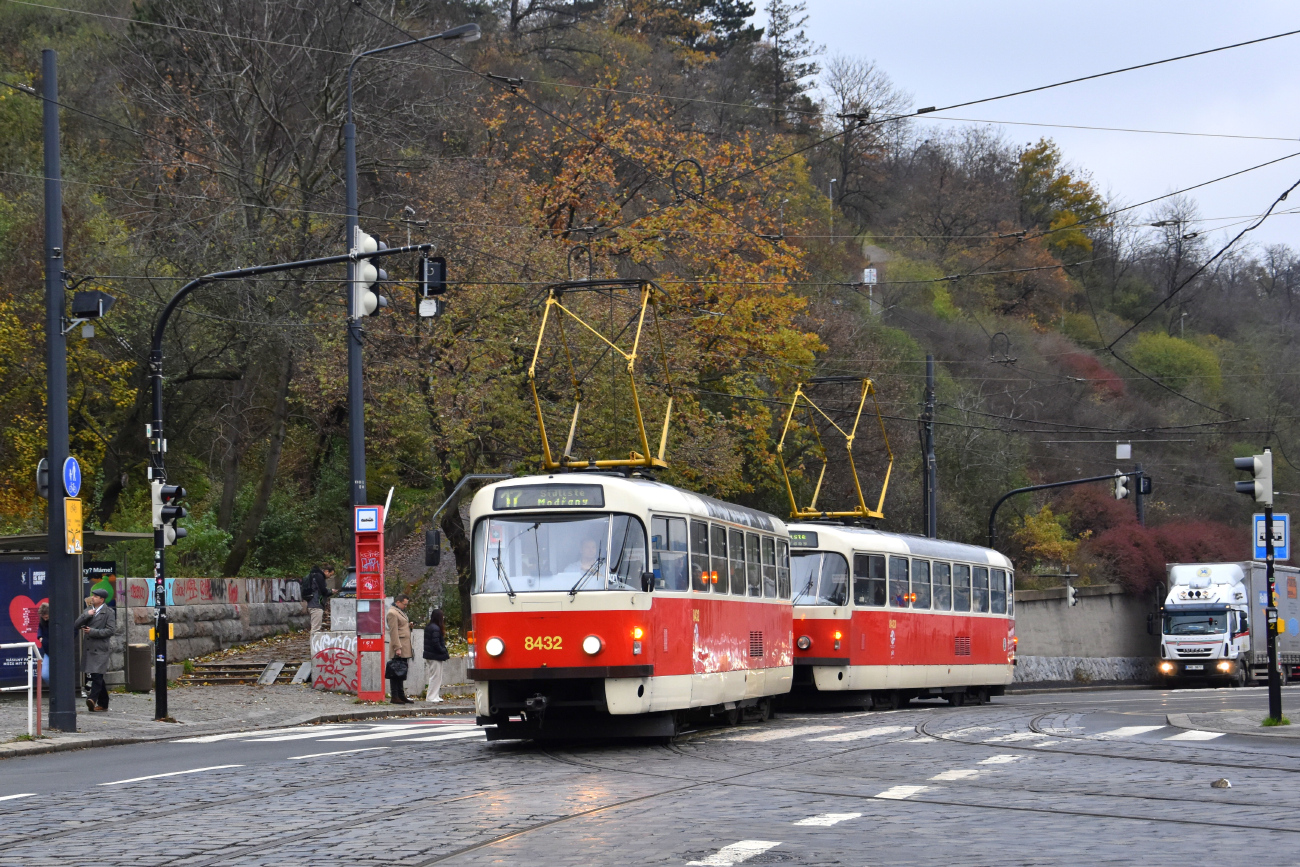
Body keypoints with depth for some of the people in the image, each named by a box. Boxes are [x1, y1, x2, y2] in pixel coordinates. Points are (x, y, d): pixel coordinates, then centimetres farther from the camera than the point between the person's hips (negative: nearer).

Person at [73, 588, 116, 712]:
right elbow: (76, 626, 8)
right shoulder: (87, 611, 17)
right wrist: (86, 615, -6)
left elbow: (111, 630, -10)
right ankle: (103, 703, 18)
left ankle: (93, 699, -27)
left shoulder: (108, 612, -1)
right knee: (96, 676, 11)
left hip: (100, 649, -6)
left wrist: (92, 631, -13)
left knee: (97, 675, -17)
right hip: (88, 648, 6)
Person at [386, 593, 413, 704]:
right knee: (396, 672, -7)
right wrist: (397, 648, -21)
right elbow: (393, 632, -17)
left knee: (402, 672, 13)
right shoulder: (392, 613, -11)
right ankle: (395, 697, -6)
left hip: (405, 648, 10)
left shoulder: (401, 612, 21)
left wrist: (409, 626, 13)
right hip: (399, 647, -10)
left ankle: (401, 695, 17)